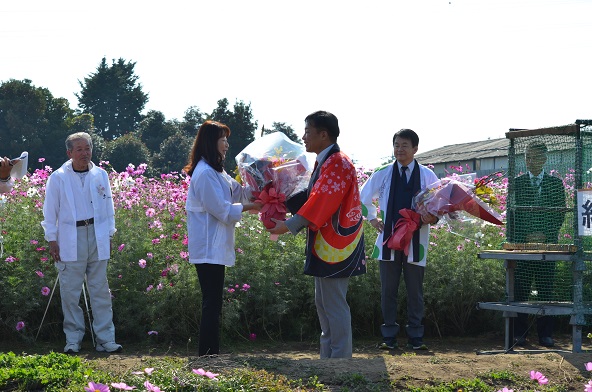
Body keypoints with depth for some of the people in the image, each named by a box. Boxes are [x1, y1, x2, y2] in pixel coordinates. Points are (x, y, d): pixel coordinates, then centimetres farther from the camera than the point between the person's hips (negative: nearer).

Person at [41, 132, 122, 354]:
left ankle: (105, 339, 6)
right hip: (70, 240, -2)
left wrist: (109, 235, 10)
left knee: (101, 290, 3)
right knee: (70, 292, -2)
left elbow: (108, 207, 15)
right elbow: (50, 212, 4)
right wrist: (52, 240, -1)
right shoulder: (58, 178, 2)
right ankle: (73, 340, 6)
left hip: (97, 238, 2)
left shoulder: (100, 176, 10)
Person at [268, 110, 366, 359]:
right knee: (323, 302, 15)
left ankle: (341, 360, -2)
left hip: (335, 246, -11)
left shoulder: (337, 164, -17)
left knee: (334, 304, -7)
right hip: (325, 245, 11)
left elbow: (321, 204, -23)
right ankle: (328, 358, 21)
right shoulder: (325, 162, 16)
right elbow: (314, 198, 19)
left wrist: (289, 226, -24)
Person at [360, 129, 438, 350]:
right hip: (388, 240, 1)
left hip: (415, 242, -1)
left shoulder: (427, 176, 4)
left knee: (415, 291, 3)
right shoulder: (383, 174, 7)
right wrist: (372, 219, 11)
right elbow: (363, 198, 21)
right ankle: (389, 337, 9)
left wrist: (433, 218, -13)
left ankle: (415, 338, 9)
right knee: (388, 291, 4)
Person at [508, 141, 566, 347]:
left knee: (546, 290, 1)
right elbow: (511, 214, 6)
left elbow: (560, 213, 6)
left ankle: (546, 334, 6)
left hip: (546, 243, 0)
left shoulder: (555, 183, 8)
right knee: (520, 290, -1)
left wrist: (545, 234, -7)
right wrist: (513, 242, -1)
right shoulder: (517, 183, 8)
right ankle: (519, 333, 4)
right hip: (521, 243, 0)